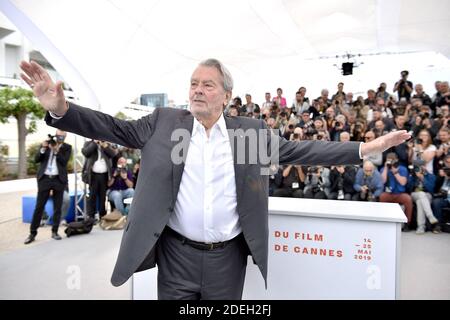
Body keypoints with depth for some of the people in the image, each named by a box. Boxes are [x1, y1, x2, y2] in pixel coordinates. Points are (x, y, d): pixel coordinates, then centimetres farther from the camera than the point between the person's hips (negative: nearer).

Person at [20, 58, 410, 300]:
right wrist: (60, 107, -17)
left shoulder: (252, 130, 0)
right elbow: (115, 128, -3)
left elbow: (300, 150, 0)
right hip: (176, 254, 0)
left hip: (229, 257, 1)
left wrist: (366, 148, -5)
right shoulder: (164, 121, 0)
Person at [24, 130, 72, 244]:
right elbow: (36, 159, 3)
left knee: (57, 208, 4)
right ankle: (32, 233, 9)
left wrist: (56, 150, -15)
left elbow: (64, 161, -8)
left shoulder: (67, 147, 5)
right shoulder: (45, 144, 9)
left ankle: (54, 231, 15)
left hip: (59, 180, 0)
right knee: (39, 207, 2)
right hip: (45, 179, 1)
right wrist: (43, 148, -10)